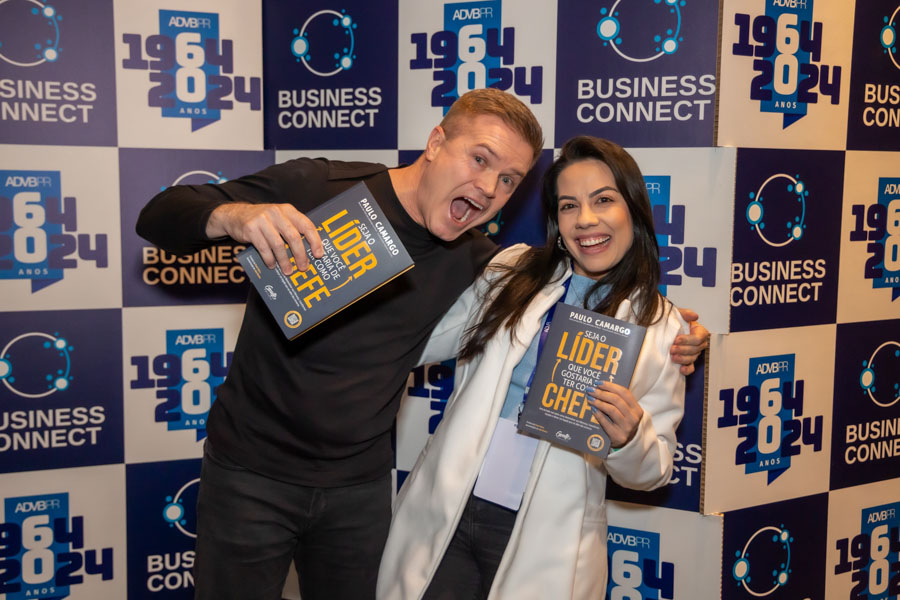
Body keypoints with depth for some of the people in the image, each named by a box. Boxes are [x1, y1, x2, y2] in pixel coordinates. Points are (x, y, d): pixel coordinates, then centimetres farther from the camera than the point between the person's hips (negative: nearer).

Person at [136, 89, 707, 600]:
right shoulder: (315, 189, -14)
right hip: (252, 471, -3)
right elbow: (158, 217, -11)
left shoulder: (473, 262, -1)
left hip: (360, 487, 3)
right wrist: (233, 215, -35)